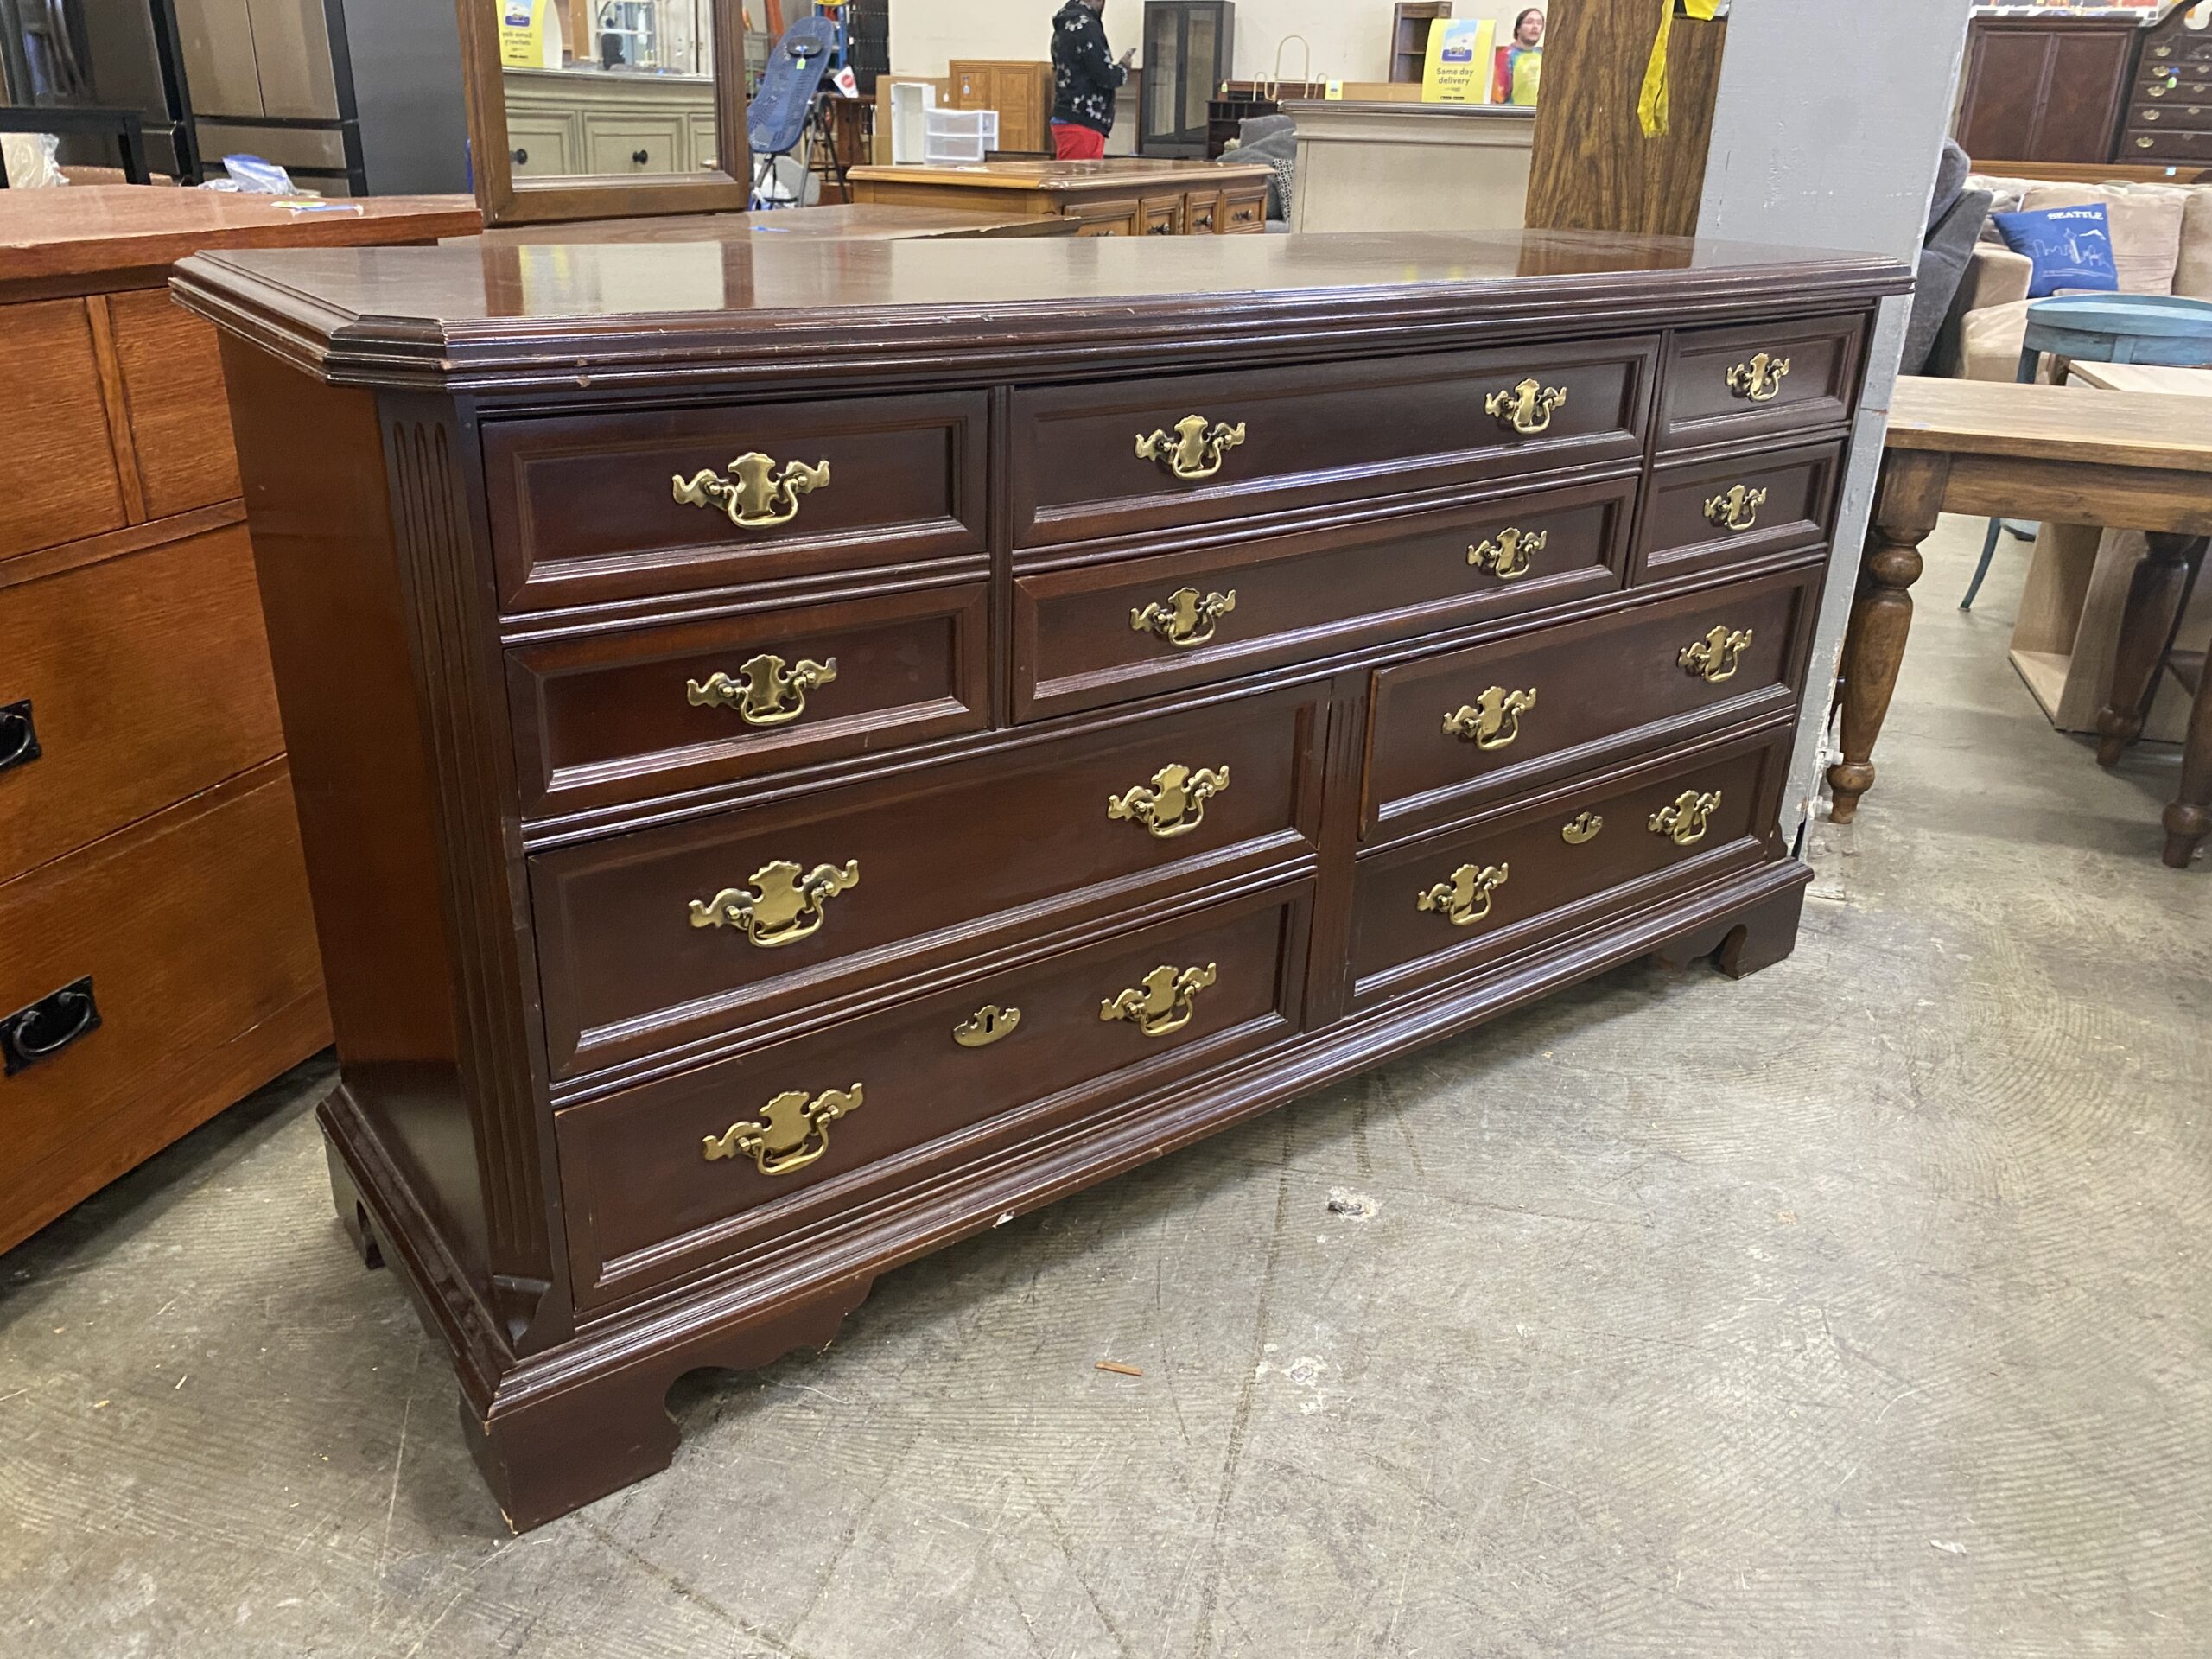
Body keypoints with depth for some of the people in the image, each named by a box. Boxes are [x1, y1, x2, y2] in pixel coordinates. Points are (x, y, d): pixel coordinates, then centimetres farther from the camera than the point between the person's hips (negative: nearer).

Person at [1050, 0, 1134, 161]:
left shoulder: (1064, 26, 15)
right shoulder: (1086, 26, -13)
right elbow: (1106, 76, -14)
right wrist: (1123, 67, 5)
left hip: (1066, 119, 9)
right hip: (1082, 123, -9)